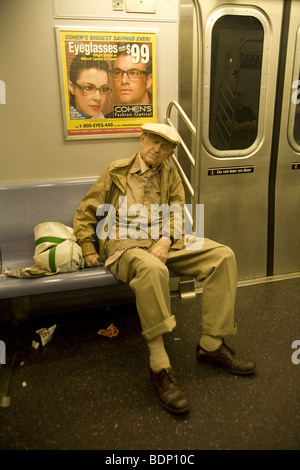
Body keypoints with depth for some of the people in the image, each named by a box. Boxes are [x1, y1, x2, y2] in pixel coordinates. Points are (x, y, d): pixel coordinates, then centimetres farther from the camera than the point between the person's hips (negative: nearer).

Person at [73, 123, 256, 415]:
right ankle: (160, 367, -32)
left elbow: (178, 213, 8)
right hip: (125, 245, -4)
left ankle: (211, 345, -11)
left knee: (223, 255, -15)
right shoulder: (116, 172, 11)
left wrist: (166, 240, -13)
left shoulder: (170, 175, 20)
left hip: (165, 244, 5)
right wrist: (88, 249, -1)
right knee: (152, 268, -40)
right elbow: (85, 213, 12)